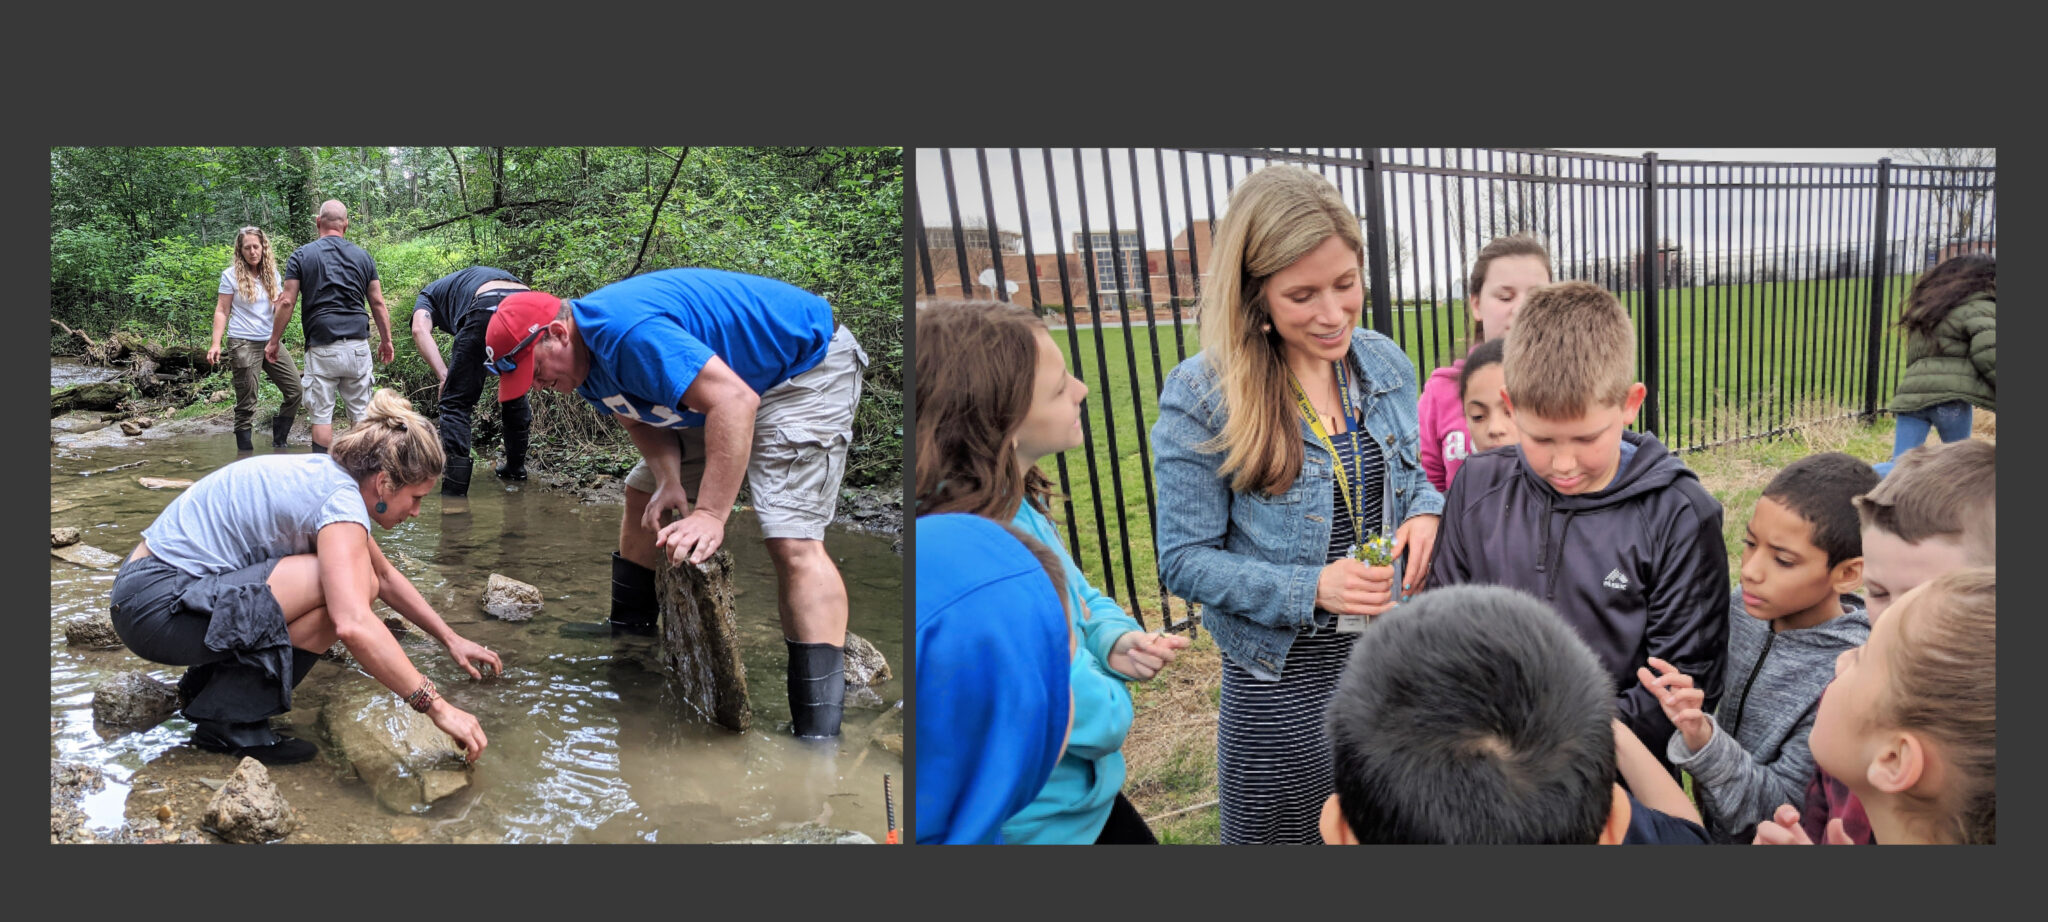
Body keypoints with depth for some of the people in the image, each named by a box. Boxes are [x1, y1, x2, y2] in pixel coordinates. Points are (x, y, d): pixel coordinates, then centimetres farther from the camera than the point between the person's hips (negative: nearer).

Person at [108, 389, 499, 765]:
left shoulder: (328, 477, 7)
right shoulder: (340, 500, -21)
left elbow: (385, 576, 23)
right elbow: (353, 626, -35)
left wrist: (451, 638, 20)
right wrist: (437, 706, -31)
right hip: (155, 602, -9)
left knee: (357, 584, 6)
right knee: (343, 590, -23)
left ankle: (208, 681, 13)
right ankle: (230, 719, -12)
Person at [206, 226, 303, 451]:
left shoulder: (271, 273, 8)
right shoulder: (231, 275, -3)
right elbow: (222, 311, -2)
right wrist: (215, 344, -10)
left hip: (270, 342, 5)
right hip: (243, 344, -4)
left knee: (295, 391, -3)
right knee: (246, 404, -1)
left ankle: (278, 443, 11)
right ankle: (245, 452, 7)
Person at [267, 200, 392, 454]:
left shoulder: (301, 256, 2)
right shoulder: (363, 256, 9)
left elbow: (286, 302, -1)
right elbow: (378, 304, 9)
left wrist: (274, 341, 7)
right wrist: (386, 341, 18)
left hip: (322, 347, -2)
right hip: (358, 345, 2)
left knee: (322, 414, 3)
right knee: (362, 411, 8)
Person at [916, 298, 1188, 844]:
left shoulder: (1016, 506, -4)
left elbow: (1080, 596, 11)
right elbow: (1092, 717, -31)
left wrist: (1113, 637, -10)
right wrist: (1110, 701, -9)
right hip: (1042, 822, -9)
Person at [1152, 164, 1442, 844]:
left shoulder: (1386, 364, 1)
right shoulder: (1201, 396, -16)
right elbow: (1185, 560, -13)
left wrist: (1425, 509, -7)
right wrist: (1310, 589, -24)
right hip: (1285, 679, -5)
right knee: (1280, 838, 11)